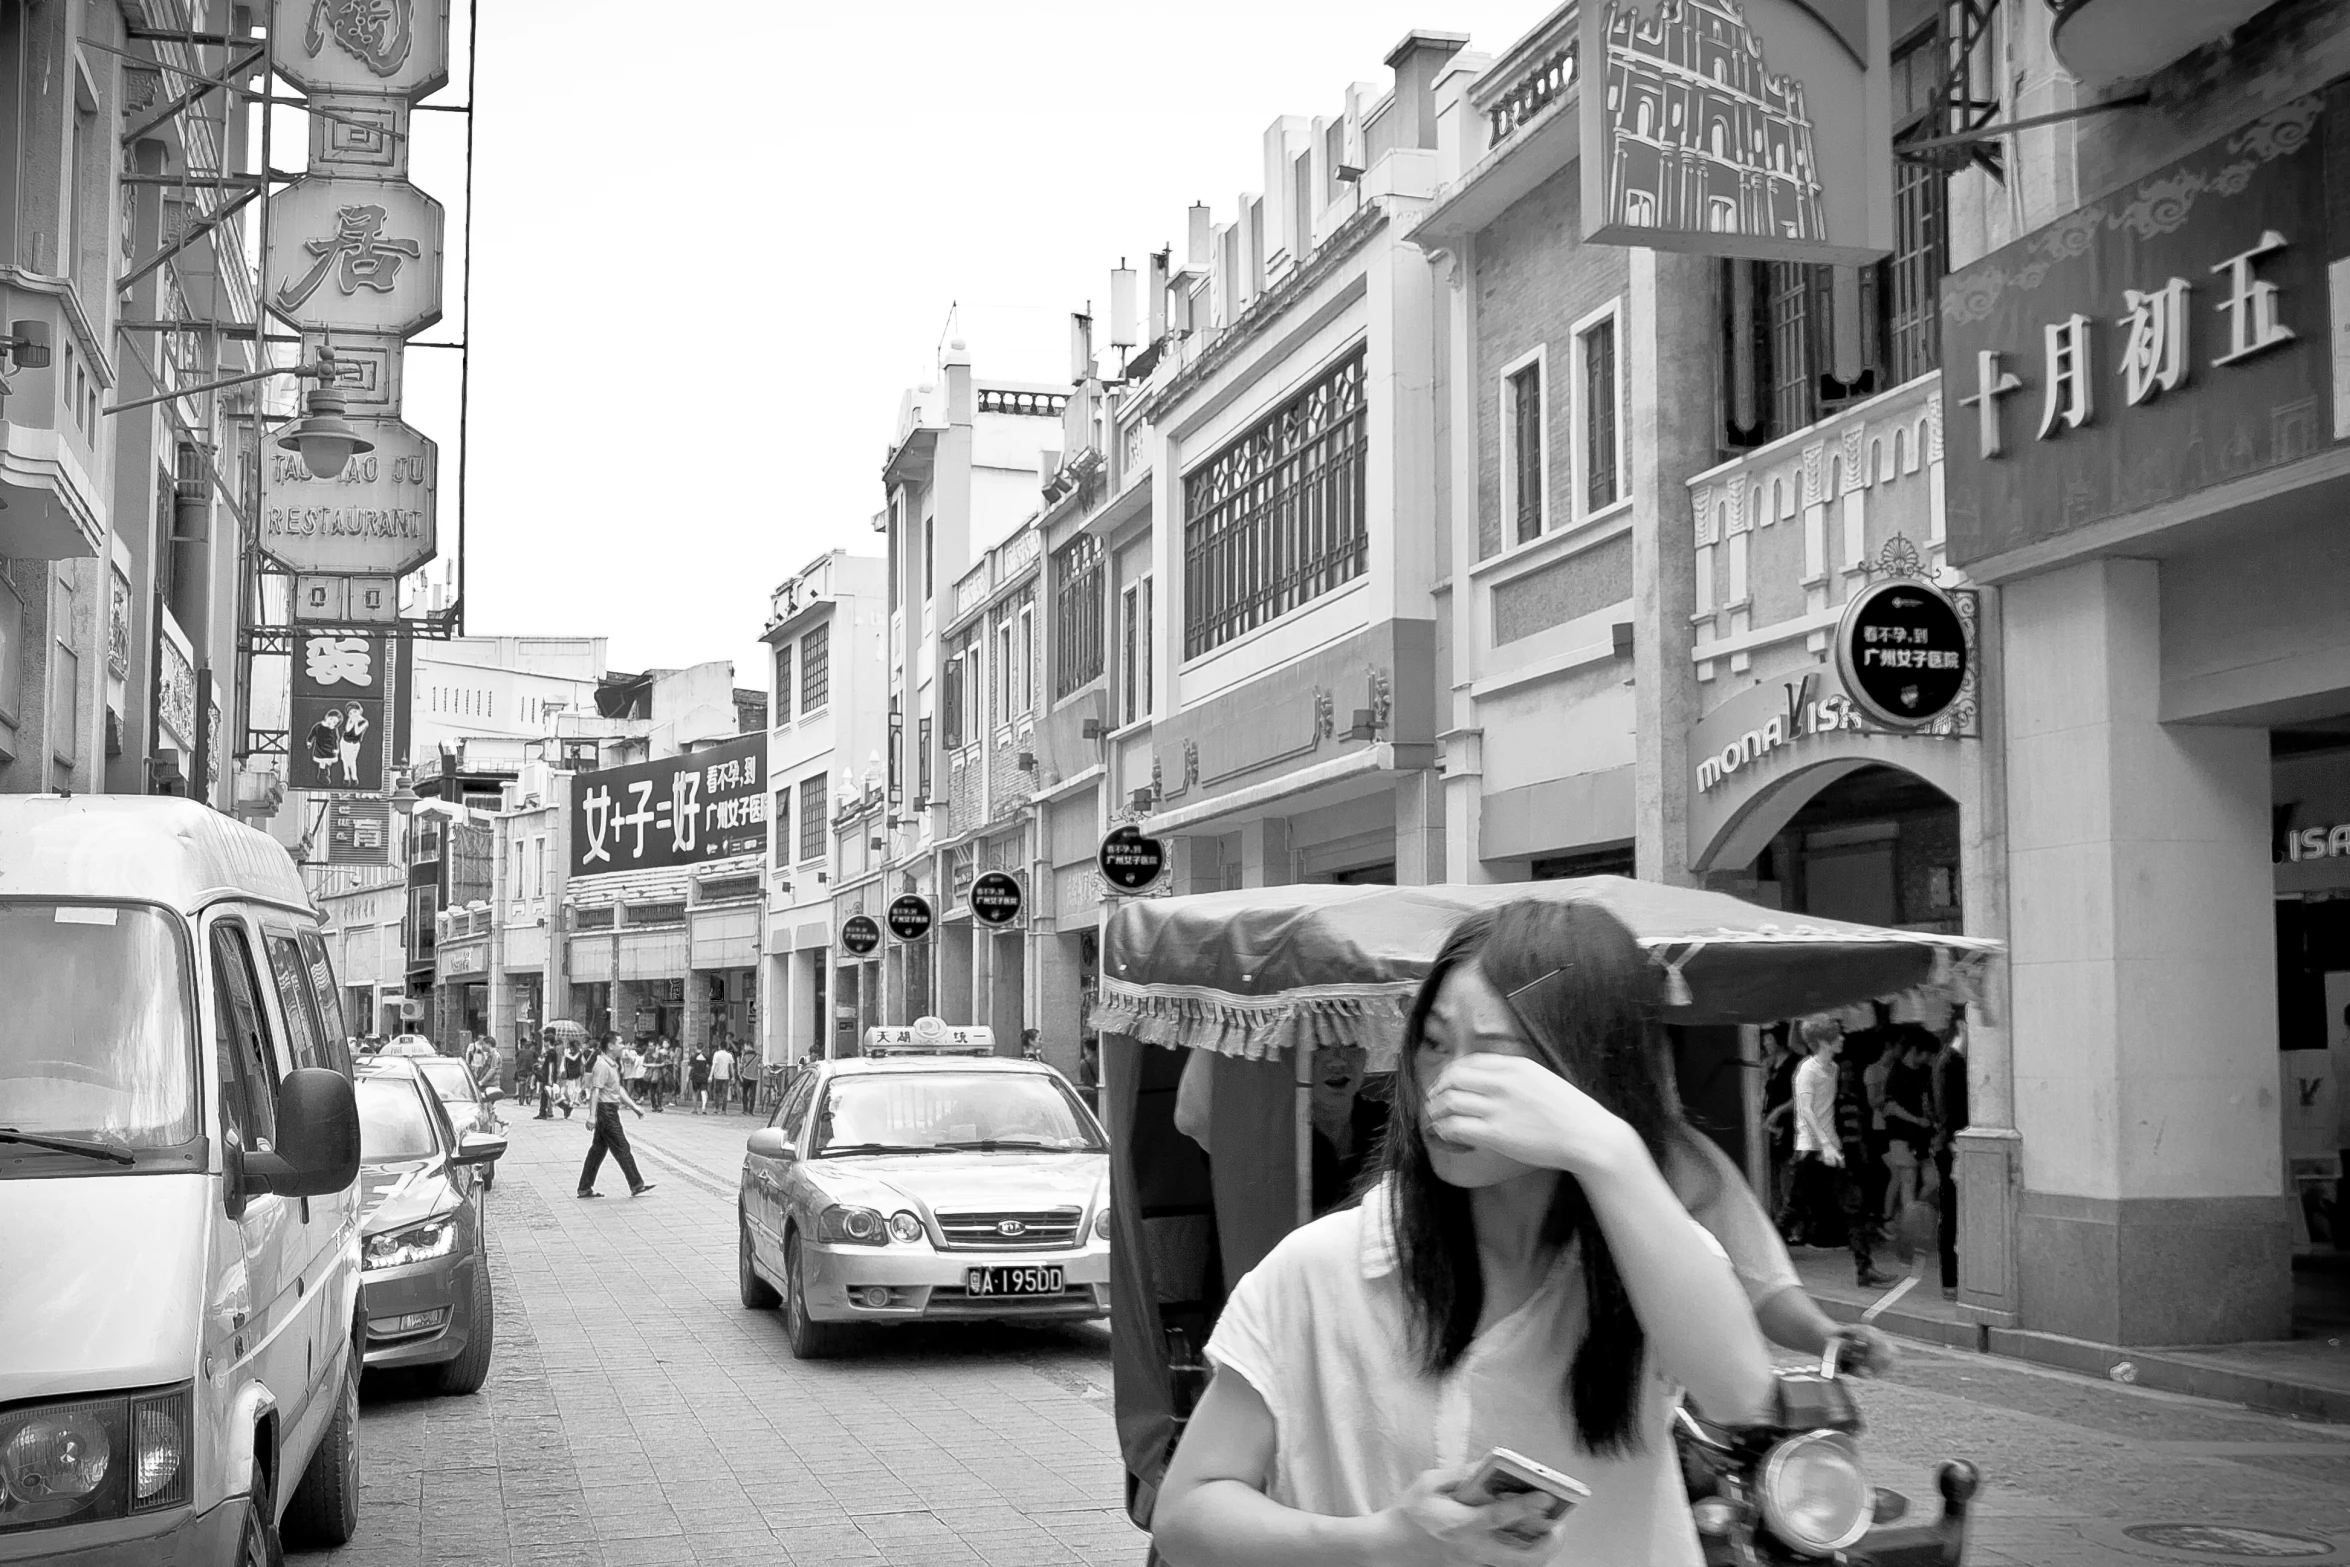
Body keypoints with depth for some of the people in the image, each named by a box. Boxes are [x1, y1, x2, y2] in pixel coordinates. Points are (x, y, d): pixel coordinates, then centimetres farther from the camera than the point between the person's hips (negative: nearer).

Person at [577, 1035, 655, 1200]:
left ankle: (585, 1188, 14)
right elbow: (595, 1090, -22)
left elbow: (619, 1090, 22)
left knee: (598, 1149, 11)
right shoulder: (602, 1066, -16)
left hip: (610, 1111, 10)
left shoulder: (613, 1065, 15)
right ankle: (636, 1185, 3)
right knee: (622, 1148, -3)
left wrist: (634, 1107, 21)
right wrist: (592, 1115, -28)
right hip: (606, 1110, -10)